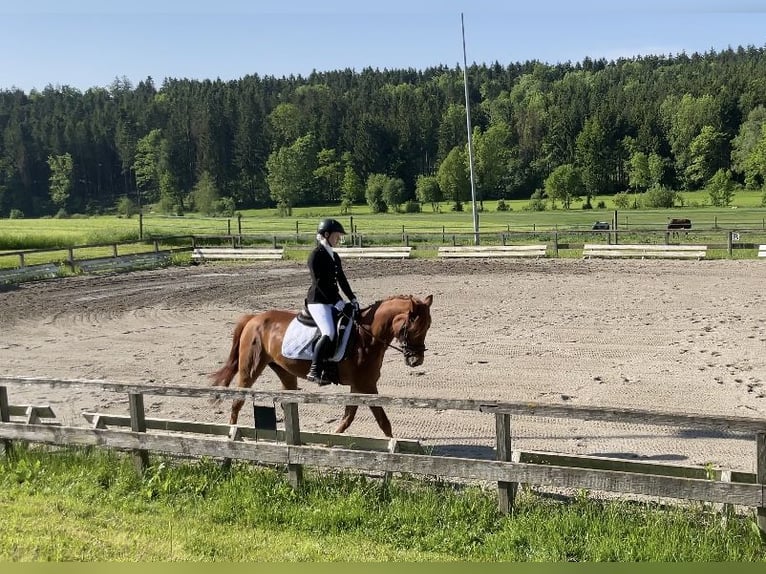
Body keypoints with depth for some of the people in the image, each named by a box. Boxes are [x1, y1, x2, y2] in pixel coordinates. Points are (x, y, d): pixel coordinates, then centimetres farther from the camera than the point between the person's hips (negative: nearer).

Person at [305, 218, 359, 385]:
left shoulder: (335, 256, 16)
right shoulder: (316, 255, -9)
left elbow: (341, 280, 18)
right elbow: (320, 282, -16)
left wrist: (352, 298, 7)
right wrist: (337, 301, -19)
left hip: (333, 301, 9)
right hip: (318, 301, -9)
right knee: (329, 333, -26)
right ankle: (314, 371, -21)